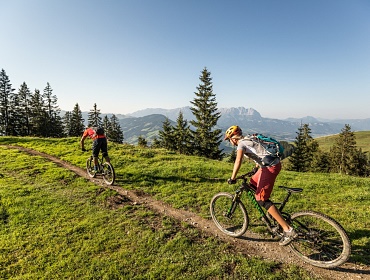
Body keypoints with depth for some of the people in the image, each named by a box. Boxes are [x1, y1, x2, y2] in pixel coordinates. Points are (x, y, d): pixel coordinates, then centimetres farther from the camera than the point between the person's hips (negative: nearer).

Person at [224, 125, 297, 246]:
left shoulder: (241, 144, -7)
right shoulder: (248, 140, 21)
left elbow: (238, 160, -26)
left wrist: (232, 178, -21)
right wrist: (256, 168, 46)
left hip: (270, 167, -10)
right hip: (274, 163, 10)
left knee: (261, 199, -7)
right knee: (253, 184, 24)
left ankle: (288, 230, -6)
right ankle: (271, 213, 28)